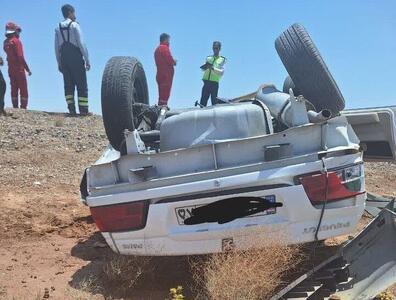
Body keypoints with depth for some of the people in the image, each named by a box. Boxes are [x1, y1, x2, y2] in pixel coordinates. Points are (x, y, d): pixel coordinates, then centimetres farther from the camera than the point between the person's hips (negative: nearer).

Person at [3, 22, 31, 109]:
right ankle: (23, 107, -6)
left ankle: (15, 107, 12)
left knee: (14, 89, 10)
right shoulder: (16, 41, -13)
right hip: (19, 69, -7)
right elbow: (21, 57, -17)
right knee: (23, 90, -3)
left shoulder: (5, 42, 8)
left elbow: (10, 55, 12)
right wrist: (28, 69, -14)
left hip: (11, 69, 7)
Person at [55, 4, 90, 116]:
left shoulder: (58, 28, 10)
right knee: (81, 84, -2)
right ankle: (83, 110, -4)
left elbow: (57, 47, 9)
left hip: (64, 59, 5)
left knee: (68, 85, 7)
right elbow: (81, 44, -12)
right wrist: (87, 60, -8)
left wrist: (59, 63, 15)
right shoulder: (75, 25, -6)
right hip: (76, 58, -5)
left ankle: (71, 109, 3)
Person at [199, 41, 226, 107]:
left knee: (214, 102, -4)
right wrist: (205, 67, -19)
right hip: (206, 82, 3)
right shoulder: (208, 58, 18)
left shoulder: (222, 59, 8)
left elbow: (222, 72, -4)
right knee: (203, 102, -2)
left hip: (214, 83, -3)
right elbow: (203, 69, 4)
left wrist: (213, 68, -18)